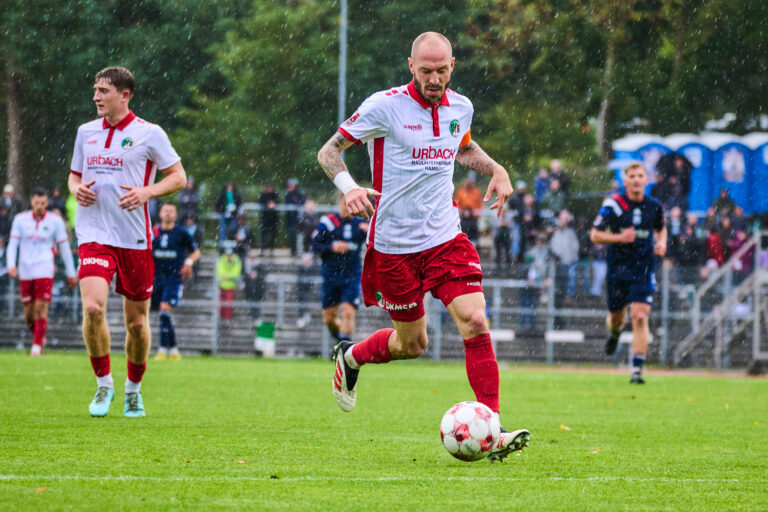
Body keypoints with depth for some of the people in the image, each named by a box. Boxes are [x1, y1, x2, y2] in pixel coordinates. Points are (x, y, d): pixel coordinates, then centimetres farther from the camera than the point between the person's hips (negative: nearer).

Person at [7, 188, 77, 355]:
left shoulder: (55, 221, 1)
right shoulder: (20, 219, 5)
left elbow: (64, 247, 7)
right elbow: (13, 244, 6)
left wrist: (71, 273, 9)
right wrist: (11, 265, -10)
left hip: (44, 271, -2)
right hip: (25, 271, 2)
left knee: (41, 308, -13)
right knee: (29, 313, 4)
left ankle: (37, 345, -9)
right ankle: (39, 337, 28)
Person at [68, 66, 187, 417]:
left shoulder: (149, 134, -2)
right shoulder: (86, 132, 10)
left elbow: (178, 177, 2)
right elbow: (74, 174, 22)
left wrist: (146, 193, -15)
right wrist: (76, 189, -2)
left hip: (135, 239, -2)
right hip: (94, 235, 2)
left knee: (137, 320, 6)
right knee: (92, 307, -19)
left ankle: (133, 389, 28)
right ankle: (103, 383, -1)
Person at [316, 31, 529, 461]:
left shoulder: (460, 108, 4)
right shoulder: (384, 107, -11)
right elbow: (329, 151, -4)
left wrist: (497, 169, 10)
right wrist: (348, 186, -23)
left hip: (446, 237, 3)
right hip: (394, 244, -3)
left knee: (475, 321, -16)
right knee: (412, 344, 8)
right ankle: (350, 357, 41)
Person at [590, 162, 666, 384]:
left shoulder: (654, 206, 3)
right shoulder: (613, 204, -7)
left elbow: (661, 229, 23)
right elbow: (595, 235, -7)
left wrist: (661, 243, 1)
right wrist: (619, 237, -22)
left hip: (644, 269, 0)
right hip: (618, 268, 0)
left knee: (640, 316, -14)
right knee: (616, 317, 13)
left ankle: (637, 370, -12)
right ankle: (615, 334, 53)